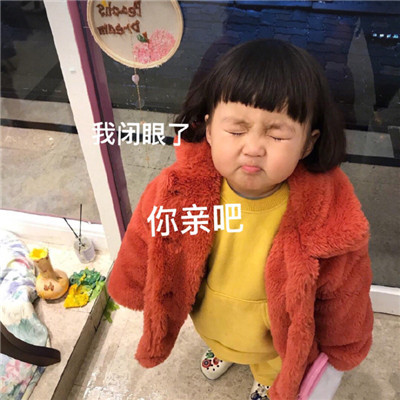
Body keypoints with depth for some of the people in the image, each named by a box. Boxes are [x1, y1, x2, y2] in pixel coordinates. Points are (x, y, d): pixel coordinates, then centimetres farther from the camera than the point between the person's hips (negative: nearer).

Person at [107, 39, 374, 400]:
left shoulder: (329, 215, -38)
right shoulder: (179, 190, -35)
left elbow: (342, 295, -17)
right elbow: (143, 252, -13)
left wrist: (338, 352, -1)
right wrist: (135, 292, 4)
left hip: (276, 339, -1)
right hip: (209, 320, 2)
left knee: (271, 370, 34)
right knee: (220, 342, 39)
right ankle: (223, 351, 77)